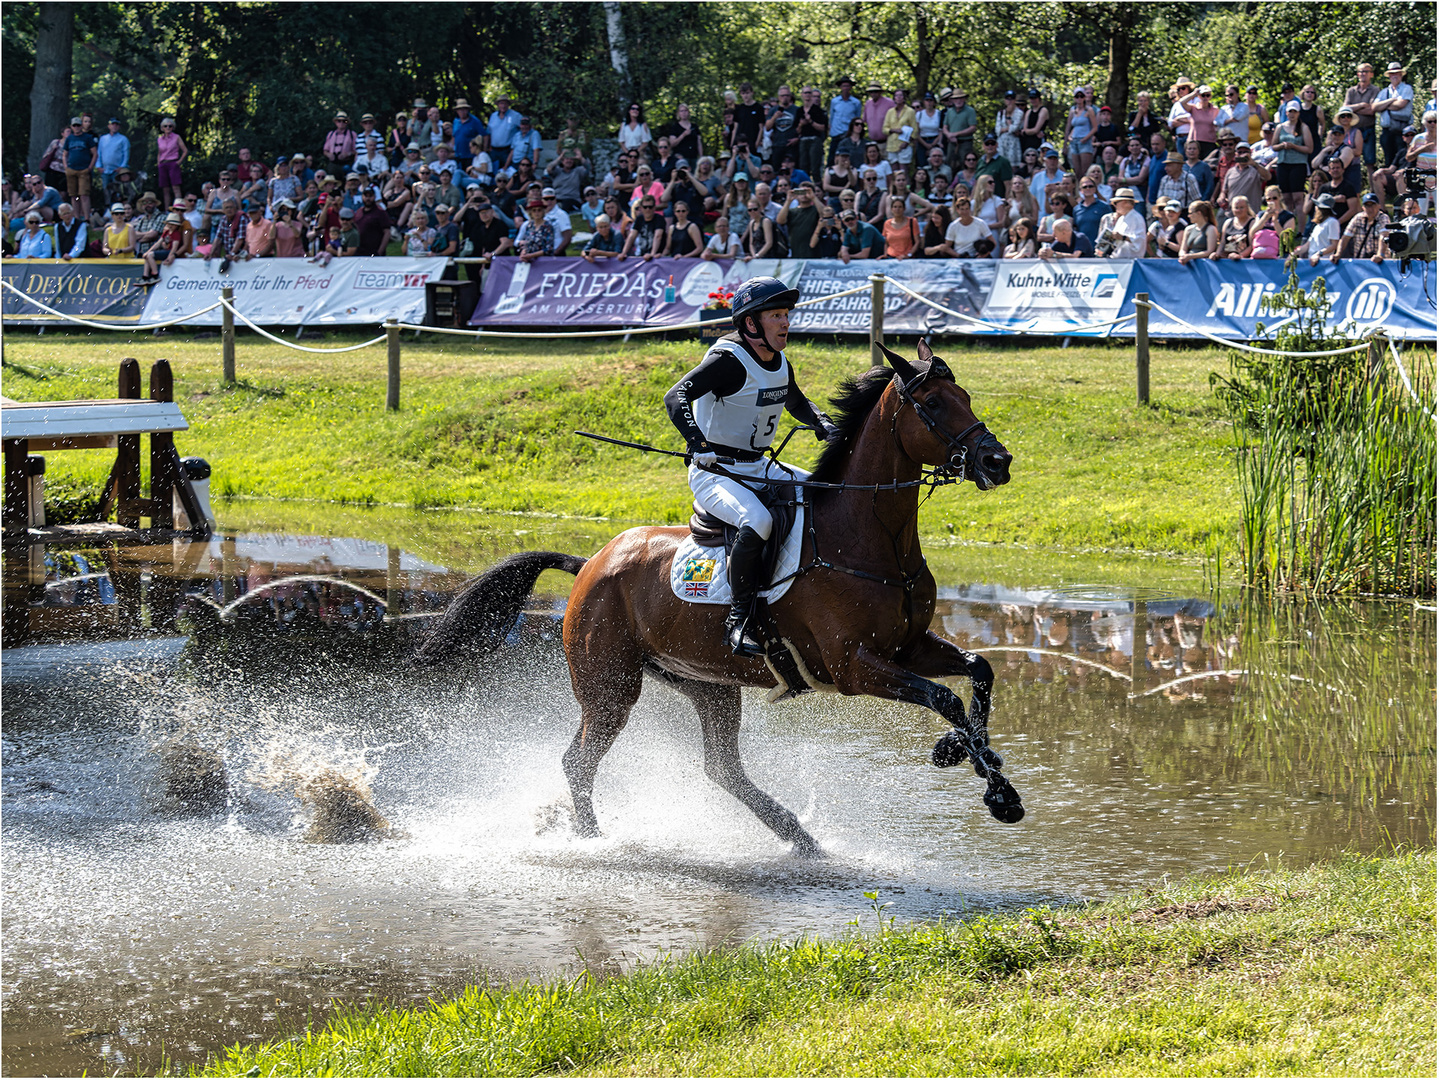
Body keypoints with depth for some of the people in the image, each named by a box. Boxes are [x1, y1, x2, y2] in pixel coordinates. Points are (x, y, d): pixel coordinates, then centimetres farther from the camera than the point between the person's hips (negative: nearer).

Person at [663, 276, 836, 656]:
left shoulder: (780, 363, 8)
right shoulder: (728, 360, -18)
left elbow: (797, 402, 29)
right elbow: (676, 397, -31)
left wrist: (823, 425, 8)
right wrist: (699, 444, -47)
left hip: (758, 468, 9)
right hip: (714, 473, -9)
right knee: (757, 521, -36)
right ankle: (740, 618, -26)